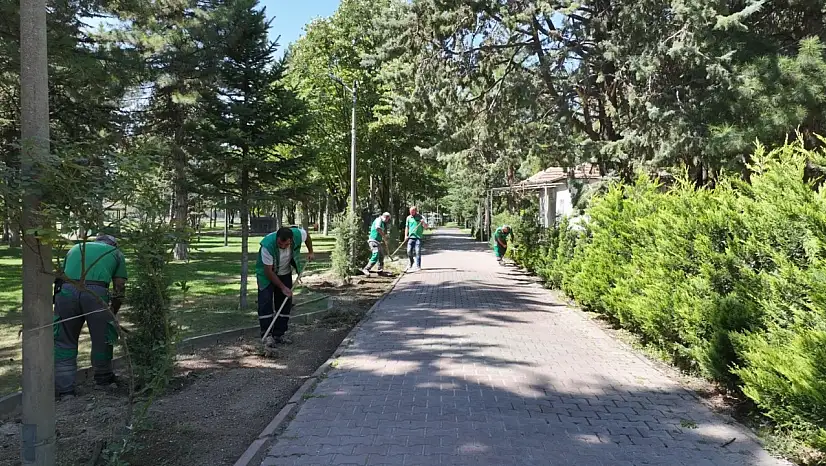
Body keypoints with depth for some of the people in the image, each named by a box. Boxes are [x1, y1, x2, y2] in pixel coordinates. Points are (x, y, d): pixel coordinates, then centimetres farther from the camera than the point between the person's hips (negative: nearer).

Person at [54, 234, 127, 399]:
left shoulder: (75, 248, 35)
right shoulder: (116, 253, 27)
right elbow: (119, 288, 19)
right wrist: (112, 314, 31)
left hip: (65, 290, 3)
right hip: (96, 292, -2)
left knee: (64, 342, 14)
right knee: (102, 339, 15)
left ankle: (65, 390, 14)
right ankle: (103, 379, 32)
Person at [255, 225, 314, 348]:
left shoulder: (298, 235, -28)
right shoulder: (267, 245, -38)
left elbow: (306, 233, 0)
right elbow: (269, 271, -28)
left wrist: (310, 252, 6)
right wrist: (282, 287, -23)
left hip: (285, 272, 4)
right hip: (266, 274, -4)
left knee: (285, 302, 2)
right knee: (265, 302, -16)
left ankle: (279, 334, 10)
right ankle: (267, 335, -11)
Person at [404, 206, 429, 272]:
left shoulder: (421, 217, 0)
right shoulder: (409, 218, 9)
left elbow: (426, 227, -5)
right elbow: (407, 227, 16)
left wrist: (423, 223, -26)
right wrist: (406, 235, 5)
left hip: (418, 237, -3)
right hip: (411, 237, 3)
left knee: (417, 251, -7)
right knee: (409, 251, 0)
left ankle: (418, 266, -3)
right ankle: (411, 264, 24)